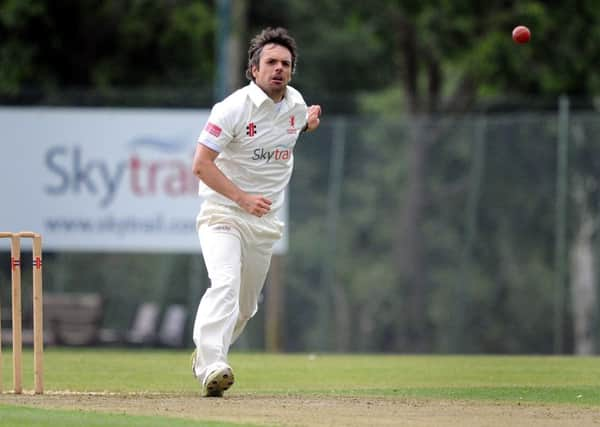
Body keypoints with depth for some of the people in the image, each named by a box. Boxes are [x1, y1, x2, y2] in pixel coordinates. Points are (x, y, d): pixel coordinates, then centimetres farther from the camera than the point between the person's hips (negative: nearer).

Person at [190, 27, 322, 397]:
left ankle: (205, 357, 37)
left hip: (265, 222, 6)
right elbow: (201, 164, -18)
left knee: (246, 306, 13)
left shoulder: (295, 102, 5)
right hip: (222, 213, -6)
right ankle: (212, 367, -39)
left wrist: (309, 121, 10)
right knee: (226, 283, -29)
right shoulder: (234, 108, -16)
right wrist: (243, 198, -27)